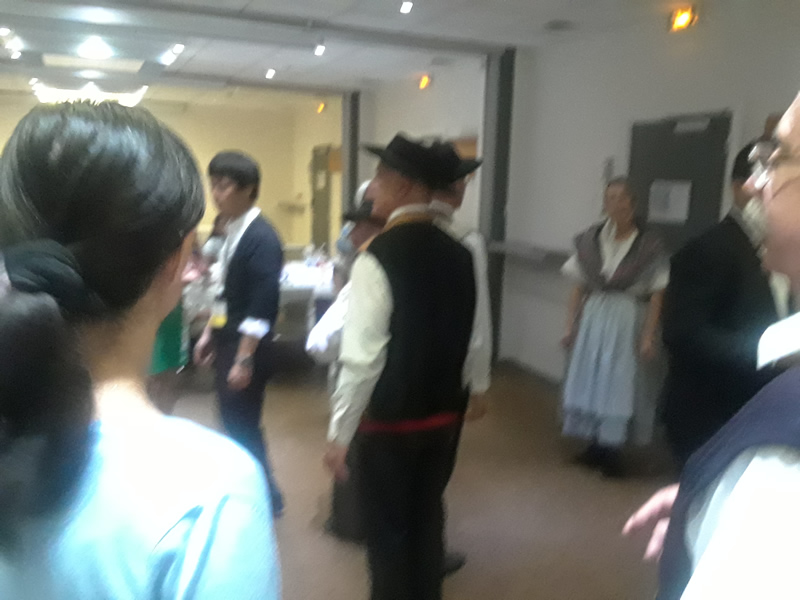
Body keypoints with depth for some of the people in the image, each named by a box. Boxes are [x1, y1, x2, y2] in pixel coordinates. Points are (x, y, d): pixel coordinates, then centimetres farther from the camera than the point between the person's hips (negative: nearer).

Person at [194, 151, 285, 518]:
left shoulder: (262, 237, -18)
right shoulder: (233, 231, 9)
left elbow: (262, 308, -22)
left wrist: (244, 360, -21)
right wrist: (210, 334, 18)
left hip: (247, 347, -9)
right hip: (227, 340, 9)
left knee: (243, 428, 2)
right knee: (233, 423, 16)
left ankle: (266, 499, 20)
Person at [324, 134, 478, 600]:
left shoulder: (377, 259, -20)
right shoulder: (459, 254, -2)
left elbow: (362, 359, -21)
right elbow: (469, 340, 5)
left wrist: (339, 434, -11)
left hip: (391, 418, -6)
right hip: (446, 412, 6)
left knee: (388, 530, 12)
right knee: (428, 519, 22)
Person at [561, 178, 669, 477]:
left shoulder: (649, 245, -7)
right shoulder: (589, 240, 2)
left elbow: (656, 296, -6)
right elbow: (579, 288, 6)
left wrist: (648, 336, -11)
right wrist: (570, 325, 3)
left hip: (629, 322, -3)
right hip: (593, 319, 4)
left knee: (620, 385, 2)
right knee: (590, 382, 9)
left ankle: (612, 449, 17)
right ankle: (595, 445, 25)